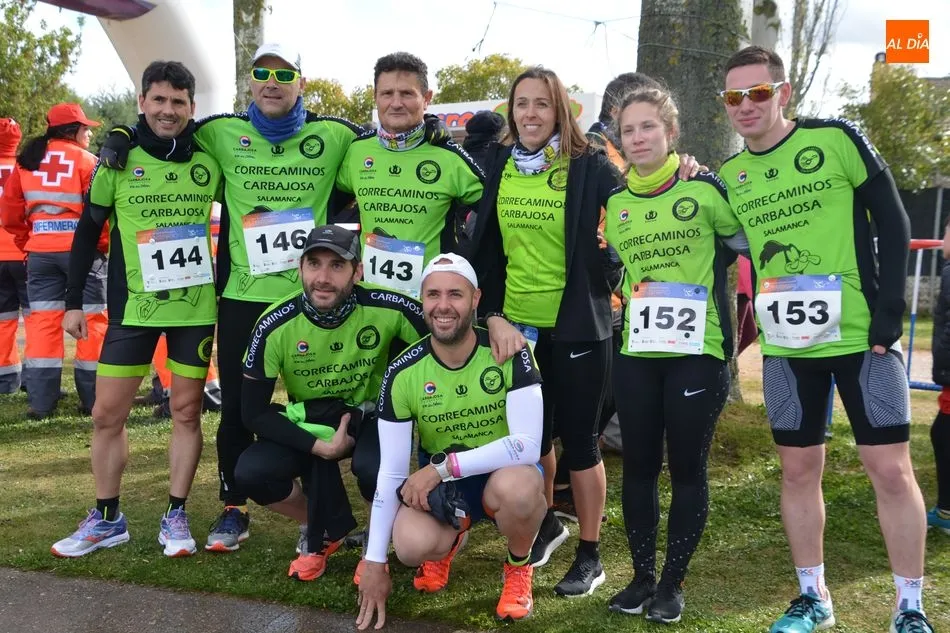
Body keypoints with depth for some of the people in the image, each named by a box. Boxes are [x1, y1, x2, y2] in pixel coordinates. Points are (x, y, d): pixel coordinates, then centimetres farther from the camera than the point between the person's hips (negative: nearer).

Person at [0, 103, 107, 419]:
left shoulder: (26, 160, 9)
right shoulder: (86, 161, -6)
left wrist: (26, 241, 17)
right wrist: (103, 242, 0)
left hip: (40, 251, 5)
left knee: (43, 320, 8)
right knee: (91, 319, 3)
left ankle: (40, 401, 7)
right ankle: (94, 399, 6)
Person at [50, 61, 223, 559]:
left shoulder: (211, 161, -1)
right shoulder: (118, 159, -2)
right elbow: (88, 232, 4)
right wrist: (74, 301, 2)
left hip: (196, 307, 0)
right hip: (133, 306, 0)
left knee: (187, 411, 6)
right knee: (107, 413, 3)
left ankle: (175, 516, 19)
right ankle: (106, 519, 19)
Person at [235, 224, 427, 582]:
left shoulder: (386, 308, -23)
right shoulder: (275, 326, -19)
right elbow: (254, 412, -14)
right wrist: (318, 446, -23)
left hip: (372, 416, -2)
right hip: (308, 422, 2)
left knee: (373, 468, -35)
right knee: (251, 472, -22)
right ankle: (324, 530, 10)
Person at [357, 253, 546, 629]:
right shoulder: (403, 372, -12)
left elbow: (528, 444, -24)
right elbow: (391, 472, -9)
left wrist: (444, 466, -27)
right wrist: (375, 564, -8)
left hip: (501, 472, -1)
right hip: (438, 483, 2)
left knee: (518, 486, -37)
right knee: (412, 546, -29)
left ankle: (519, 568, -1)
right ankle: (452, 535, 11)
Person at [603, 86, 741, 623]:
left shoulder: (705, 188, -5)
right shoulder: (616, 202, 9)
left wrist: (703, 275, -4)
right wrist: (630, 291, 4)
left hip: (699, 352, -4)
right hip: (636, 353, 4)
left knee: (688, 468, 4)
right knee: (639, 465, 9)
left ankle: (673, 582, 18)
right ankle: (642, 576, 23)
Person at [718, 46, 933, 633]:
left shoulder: (838, 139, -5)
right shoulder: (728, 175, 5)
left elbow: (893, 224, -4)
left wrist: (889, 313, -11)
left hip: (863, 336, -3)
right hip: (784, 347, 4)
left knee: (892, 469, -1)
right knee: (799, 470, 10)